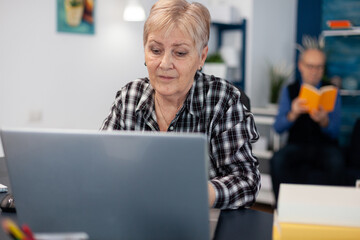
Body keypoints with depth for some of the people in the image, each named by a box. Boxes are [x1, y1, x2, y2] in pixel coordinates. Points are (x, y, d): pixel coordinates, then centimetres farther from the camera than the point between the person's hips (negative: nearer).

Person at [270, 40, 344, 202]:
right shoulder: (289, 91, 8)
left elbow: (334, 133, -3)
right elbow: (278, 128, -3)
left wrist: (324, 121, -26)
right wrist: (293, 114, -24)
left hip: (325, 146, 0)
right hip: (296, 145, 1)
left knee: (336, 163, -34)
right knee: (277, 161, -31)